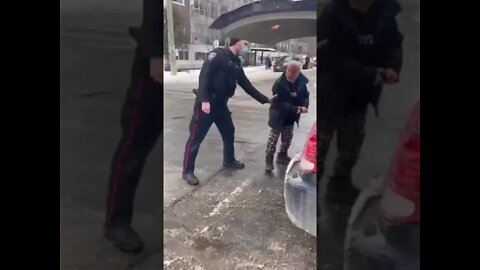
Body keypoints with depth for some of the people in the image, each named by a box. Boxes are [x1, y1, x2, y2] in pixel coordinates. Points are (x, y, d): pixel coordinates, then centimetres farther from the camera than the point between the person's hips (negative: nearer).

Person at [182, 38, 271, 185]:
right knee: (196, 137, -3)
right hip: (206, 104, -8)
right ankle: (187, 171, 7)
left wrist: (265, 99, 17)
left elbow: (247, 85, 18)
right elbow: (204, 76, -18)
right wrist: (204, 100, -27)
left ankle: (229, 160, 40)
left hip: (221, 104, 9)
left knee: (229, 132, 18)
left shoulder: (236, 63, 14)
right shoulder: (218, 54, -11)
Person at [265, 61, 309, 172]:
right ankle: (269, 159, 12)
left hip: (291, 116, 5)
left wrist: (304, 105, -18)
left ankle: (282, 156, 37)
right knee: (273, 137, 0)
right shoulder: (279, 83, -23)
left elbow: (305, 95, 4)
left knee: (288, 138, 18)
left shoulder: (302, 82, -9)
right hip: (279, 115, -5)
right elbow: (279, 102, -25)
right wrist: (294, 109, -34)